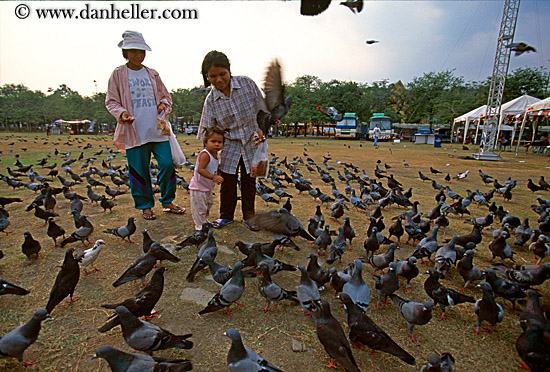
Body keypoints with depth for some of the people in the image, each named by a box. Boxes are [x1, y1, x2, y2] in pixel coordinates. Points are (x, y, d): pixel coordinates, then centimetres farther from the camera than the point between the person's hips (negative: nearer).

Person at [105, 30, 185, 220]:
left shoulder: (152, 74, 14)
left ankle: (167, 202, 17)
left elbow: (165, 96, 21)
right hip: (134, 132, -2)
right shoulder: (118, 74, 6)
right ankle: (145, 206, 19)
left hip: (158, 130, 3)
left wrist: (164, 104, -2)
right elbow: (111, 101, 6)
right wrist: (121, 113, -14)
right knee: (139, 170, 3)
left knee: (167, 165, -1)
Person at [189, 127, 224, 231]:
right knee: (200, 207, 1)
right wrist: (213, 177, -39)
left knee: (208, 204, 24)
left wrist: (217, 176, 5)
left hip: (208, 188, 10)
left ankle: (204, 221, 44)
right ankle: (199, 225, 16)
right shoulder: (205, 154, -25)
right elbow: (200, 170, -34)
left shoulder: (215, 154, 5)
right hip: (198, 187, -10)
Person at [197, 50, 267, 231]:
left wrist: (261, 129, -13)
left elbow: (262, 110, -1)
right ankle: (226, 215, 23)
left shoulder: (246, 83, -10)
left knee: (249, 181, 5)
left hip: (252, 142, -1)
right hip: (229, 144, 1)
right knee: (227, 181, 3)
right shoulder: (211, 100, -8)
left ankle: (248, 216, 21)